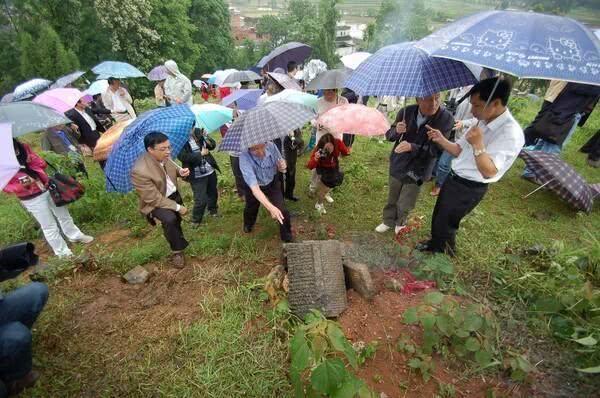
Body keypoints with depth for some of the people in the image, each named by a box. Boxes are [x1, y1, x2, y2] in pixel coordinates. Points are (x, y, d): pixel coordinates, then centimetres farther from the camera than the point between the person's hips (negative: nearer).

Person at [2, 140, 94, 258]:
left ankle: (75, 235, 42)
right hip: (32, 199, -5)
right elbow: (6, 187, -11)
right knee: (49, 227, 5)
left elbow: (42, 164, 3)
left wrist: (32, 159, -17)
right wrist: (22, 185, -29)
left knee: (63, 214, 20)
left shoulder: (23, 148, -4)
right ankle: (62, 252, 20)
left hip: (47, 188, 5)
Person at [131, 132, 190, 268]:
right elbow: (154, 199, -28)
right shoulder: (140, 171, -34)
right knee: (170, 219, -30)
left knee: (177, 222, 20)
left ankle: (179, 242, 51)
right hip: (155, 202, -6)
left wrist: (180, 171, -15)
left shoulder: (164, 156, -16)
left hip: (174, 194, 7)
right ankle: (177, 251, -7)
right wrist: (178, 207, -22)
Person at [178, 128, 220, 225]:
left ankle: (213, 210, 47)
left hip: (210, 171, 6)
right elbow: (183, 156, -22)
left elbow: (213, 145, 9)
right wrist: (201, 153, -16)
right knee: (200, 200, -1)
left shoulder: (198, 132, 3)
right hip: (197, 176, -5)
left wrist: (208, 141, -14)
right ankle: (195, 220, 23)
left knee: (213, 193, 21)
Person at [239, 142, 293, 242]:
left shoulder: (271, 146, -29)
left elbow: (280, 167, -10)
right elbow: (254, 187, -44)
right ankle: (248, 225, 61)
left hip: (272, 183, 1)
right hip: (253, 186, -1)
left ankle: (287, 239, 19)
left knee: (282, 211, -9)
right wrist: (270, 207, -55)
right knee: (251, 209, 23)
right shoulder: (244, 157, -38)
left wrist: (282, 167, -36)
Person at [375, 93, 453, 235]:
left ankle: (400, 223, 40)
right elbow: (389, 135, 0)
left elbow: (437, 150, -20)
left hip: (417, 170, -2)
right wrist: (396, 131, -24)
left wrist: (412, 147, -35)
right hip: (397, 164, 2)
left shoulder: (446, 118, -17)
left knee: (405, 205, 10)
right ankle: (388, 221, 42)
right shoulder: (406, 112, -10)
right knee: (392, 199, 17)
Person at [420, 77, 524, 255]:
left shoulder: (511, 133, -24)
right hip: (453, 178, 8)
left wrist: (478, 144, -39)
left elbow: (488, 172, -30)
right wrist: (441, 140, -7)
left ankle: (442, 255, 35)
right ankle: (435, 244, 47)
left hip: (469, 188, -8)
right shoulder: (481, 122, 2)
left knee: (445, 223, 8)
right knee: (438, 216, 23)